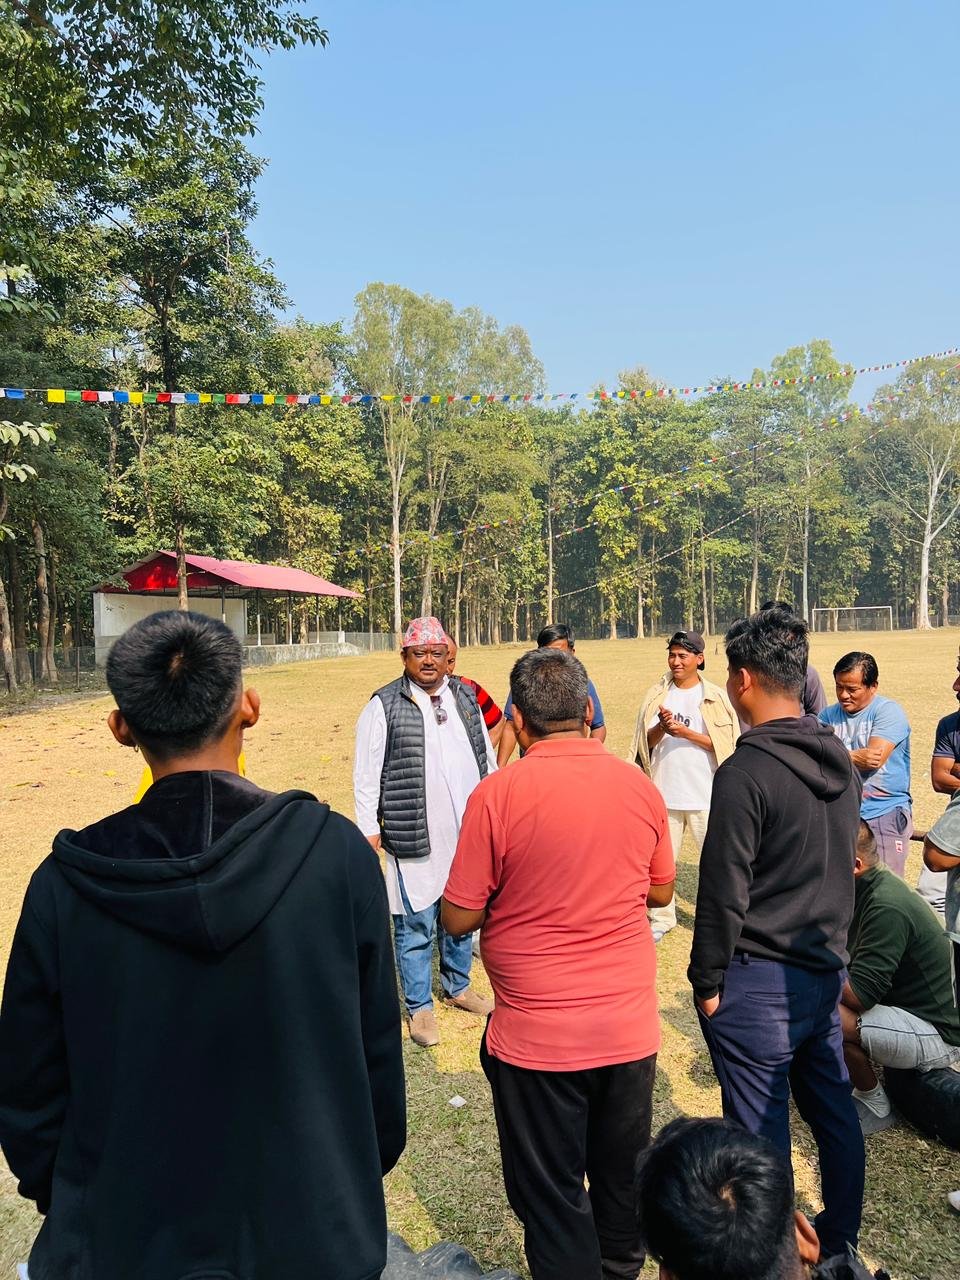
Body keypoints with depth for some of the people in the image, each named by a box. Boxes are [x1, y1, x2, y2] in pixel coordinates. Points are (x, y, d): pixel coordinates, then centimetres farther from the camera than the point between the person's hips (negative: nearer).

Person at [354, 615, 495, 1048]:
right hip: (414, 842, -5)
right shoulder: (383, 707, -9)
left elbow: (487, 757, 15)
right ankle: (419, 1007, 25)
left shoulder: (465, 698, 7)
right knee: (415, 927, 6)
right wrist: (369, 831, -8)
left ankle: (457, 987, 40)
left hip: (468, 835, 5)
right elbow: (366, 776, -6)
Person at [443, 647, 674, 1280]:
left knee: (552, 1198, 16)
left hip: (537, 1037, -4)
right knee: (624, 1178, 26)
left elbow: (459, 918, -12)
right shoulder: (639, 785, -6)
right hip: (630, 1028, 5)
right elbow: (661, 891, 8)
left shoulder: (497, 794, -19)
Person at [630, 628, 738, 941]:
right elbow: (646, 742, 2)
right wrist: (661, 727, -18)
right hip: (663, 792, 2)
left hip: (706, 794, -2)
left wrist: (686, 732, -16)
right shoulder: (656, 695, 5)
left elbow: (725, 744, -6)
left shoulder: (716, 696, -1)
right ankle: (661, 919, 23)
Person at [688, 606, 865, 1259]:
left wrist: (707, 981, -8)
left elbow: (724, 893, -19)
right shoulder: (842, 760, 3)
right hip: (827, 969, 8)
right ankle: (840, 1242, 39)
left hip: (758, 981, -8)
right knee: (835, 1112, 21)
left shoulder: (747, 772, -22)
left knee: (761, 1130, 8)